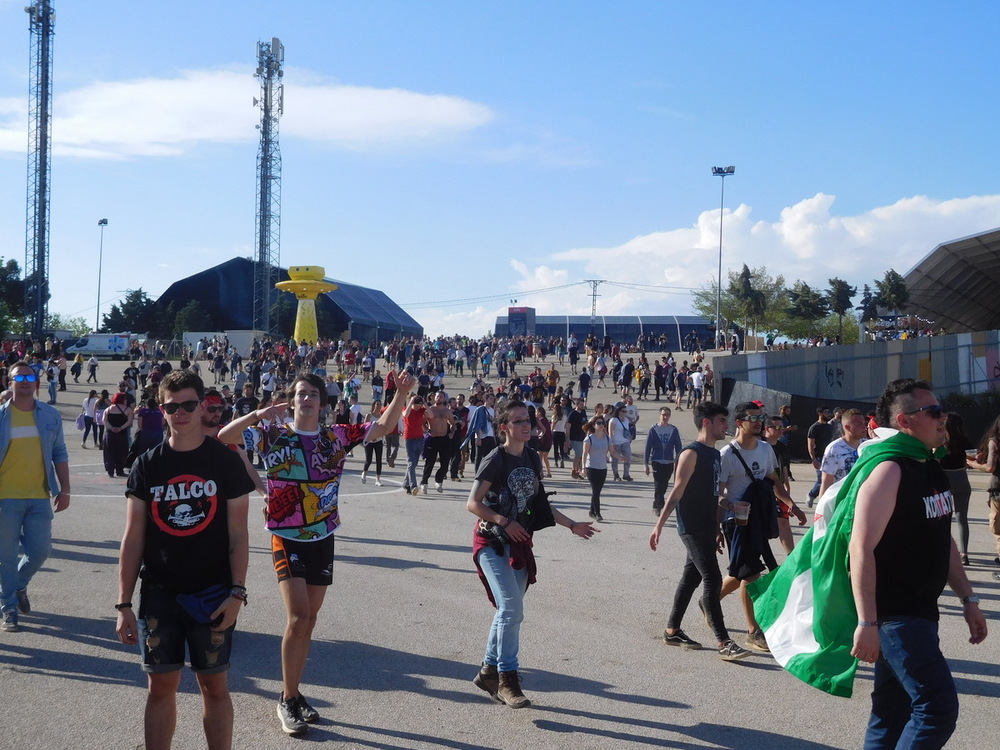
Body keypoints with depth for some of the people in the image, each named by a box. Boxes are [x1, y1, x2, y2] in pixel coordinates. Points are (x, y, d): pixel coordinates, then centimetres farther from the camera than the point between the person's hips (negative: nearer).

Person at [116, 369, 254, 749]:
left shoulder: (225, 461, -2)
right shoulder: (147, 465, 2)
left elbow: (238, 533, -2)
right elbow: (133, 538, 3)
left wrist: (237, 592, -11)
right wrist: (124, 604, 0)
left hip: (212, 594, -2)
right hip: (159, 593, 2)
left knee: (214, 685, 6)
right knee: (161, 685, 8)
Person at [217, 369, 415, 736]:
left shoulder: (336, 436, 3)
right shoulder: (273, 435, -6)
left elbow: (383, 426, 4)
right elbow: (224, 437, -14)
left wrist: (402, 394, -10)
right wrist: (257, 415, -29)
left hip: (323, 539, 4)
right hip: (287, 539, -4)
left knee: (308, 621, 11)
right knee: (298, 618, -13)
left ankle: (294, 694, 25)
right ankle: (287, 701, 1)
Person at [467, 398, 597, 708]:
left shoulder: (532, 459, 7)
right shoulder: (495, 460, -13)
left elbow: (539, 504, 16)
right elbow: (473, 503, -14)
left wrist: (572, 525, 13)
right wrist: (505, 522, -24)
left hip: (519, 544, 7)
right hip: (493, 543, -7)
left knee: (509, 611, 11)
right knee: (512, 609, -16)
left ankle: (489, 671, 23)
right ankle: (507, 677, -7)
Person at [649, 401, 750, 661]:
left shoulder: (714, 455, 15)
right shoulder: (691, 454, -12)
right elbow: (677, 492, -15)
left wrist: (717, 529, 21)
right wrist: (659, 525, -19)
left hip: (706, 529, 9)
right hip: (692, 528, -9)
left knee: (691, 578, 13)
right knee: (712, 579, -12)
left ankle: (672, 630, 24)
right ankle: (724, 643, -12)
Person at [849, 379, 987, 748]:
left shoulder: (932, 470, 12)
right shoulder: (890, 470, -17)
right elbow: (861, 548, -23)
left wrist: (968, 599, 19)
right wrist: (867, 623, -26)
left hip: (920, 611, 9)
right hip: (894, 615, -9)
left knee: (895, 710, 13)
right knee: (938, 706, -15)